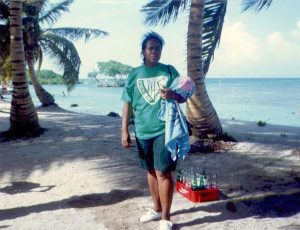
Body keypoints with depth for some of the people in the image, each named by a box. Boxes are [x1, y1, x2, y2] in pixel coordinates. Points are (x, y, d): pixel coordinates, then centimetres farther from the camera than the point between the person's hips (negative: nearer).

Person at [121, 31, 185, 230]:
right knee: (151, 171, 15)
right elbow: (128, 104, 6)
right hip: (143, 131, 3)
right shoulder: (134, 74, 6)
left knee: (163, 173, -5)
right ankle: (157, 209, 32)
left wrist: (173, 95, -19)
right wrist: (124, 131, 1)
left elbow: (183, 98, 4)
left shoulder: (170, 71, 3)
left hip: (165, 130, -3)